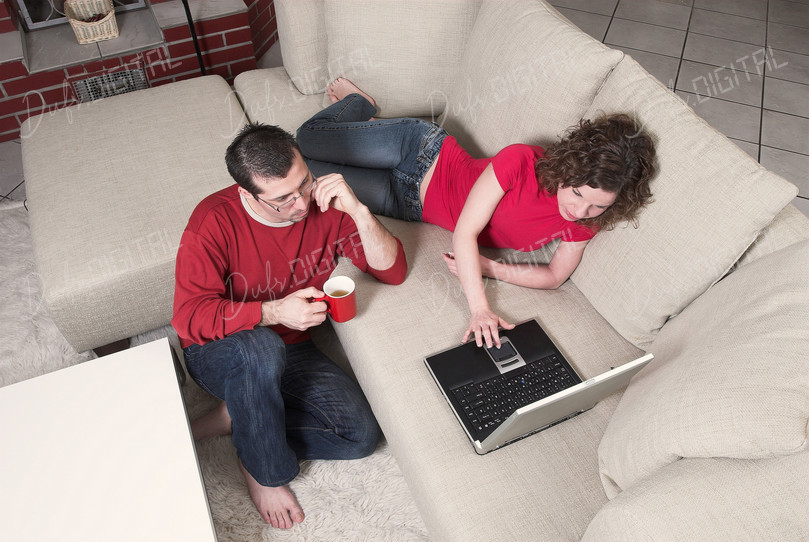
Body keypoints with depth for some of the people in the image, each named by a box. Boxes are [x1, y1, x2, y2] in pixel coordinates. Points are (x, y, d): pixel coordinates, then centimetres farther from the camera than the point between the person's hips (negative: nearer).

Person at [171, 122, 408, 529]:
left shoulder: (325, 205, -12)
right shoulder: (214, 221, -22)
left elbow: (392, 271, -13)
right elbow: (190, 316, -25)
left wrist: (359, 210, -28)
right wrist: (274, 312, -38)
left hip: (289, 350, 4)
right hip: (217, 354, -3)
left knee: (361, 434, -12)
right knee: (260, 349, -40)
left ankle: (234, 418, 1)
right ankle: (264, 471, -13)